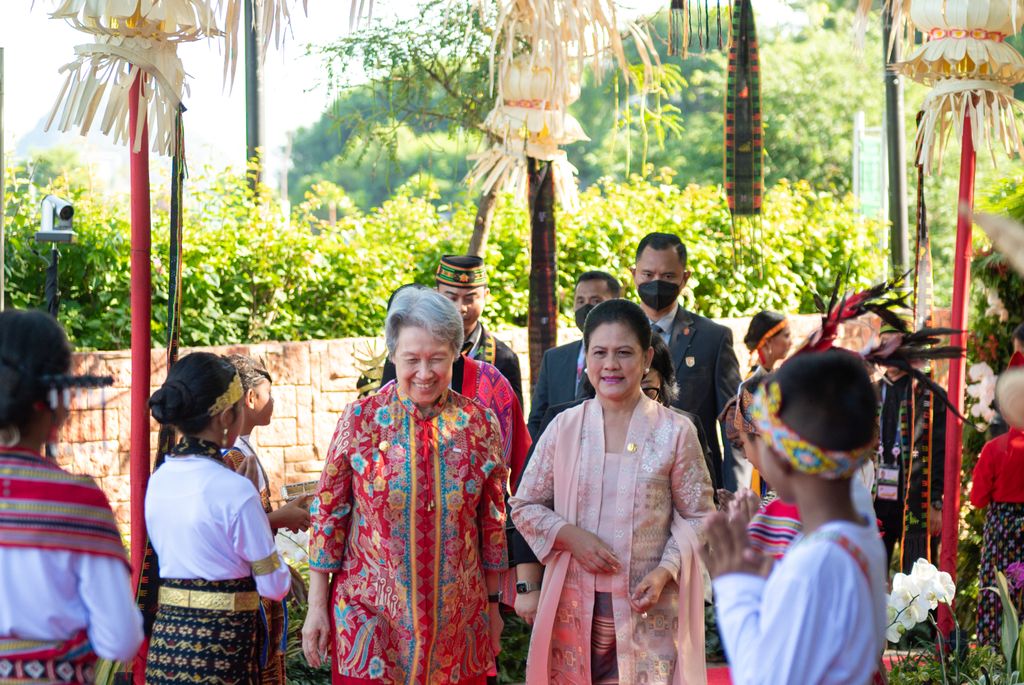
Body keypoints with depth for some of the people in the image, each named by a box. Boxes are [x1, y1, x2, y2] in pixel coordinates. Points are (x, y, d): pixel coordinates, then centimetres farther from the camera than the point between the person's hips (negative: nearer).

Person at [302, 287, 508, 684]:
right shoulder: (360, 419, -5)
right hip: (369, 620, -1)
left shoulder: (480, 425, 0)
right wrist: (317, 606, -2)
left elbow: (493, 522, 8)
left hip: (456, 620, 2)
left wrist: (493, 605, 11)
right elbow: (328, 514, -1)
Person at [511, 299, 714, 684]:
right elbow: (524, 506, 8)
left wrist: (666, 571, -13)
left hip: (648, 607, -2)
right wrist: (569, 534, -10)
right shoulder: (564, 428, 2)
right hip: (575, 605, 2)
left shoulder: (675, 432, -4)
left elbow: (697, 516, 2)